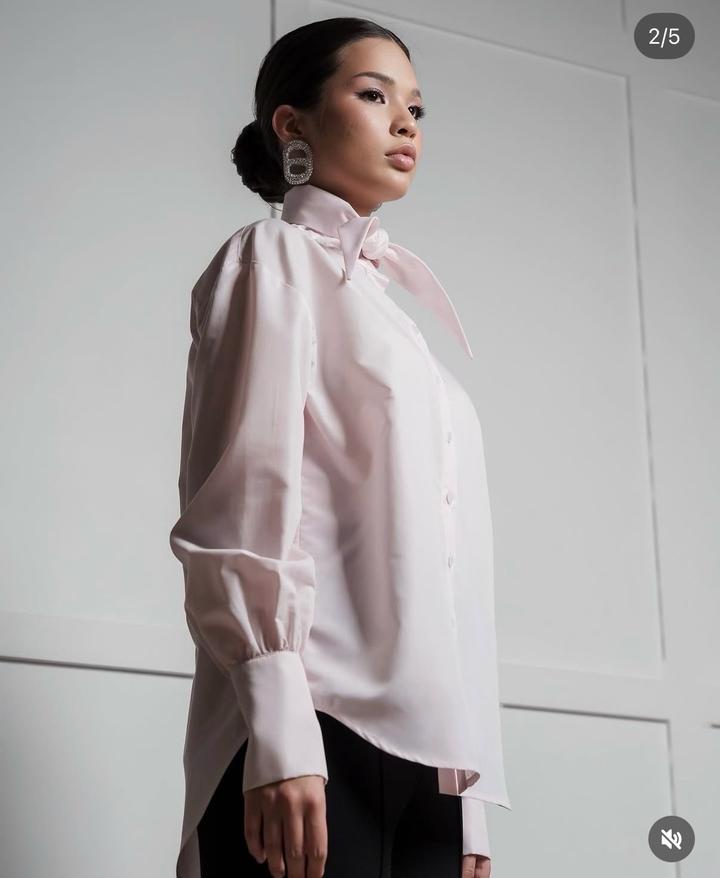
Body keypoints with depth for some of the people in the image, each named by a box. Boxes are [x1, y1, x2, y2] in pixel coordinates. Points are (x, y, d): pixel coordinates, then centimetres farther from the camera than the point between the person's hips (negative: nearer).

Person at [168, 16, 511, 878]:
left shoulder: (395, 307, 26)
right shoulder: (274, 257, 5)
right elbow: (242, 497, -8)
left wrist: (473, 790, 14)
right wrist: (278, 725, -20)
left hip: (425, 745, 7)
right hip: (322, 726, -7)